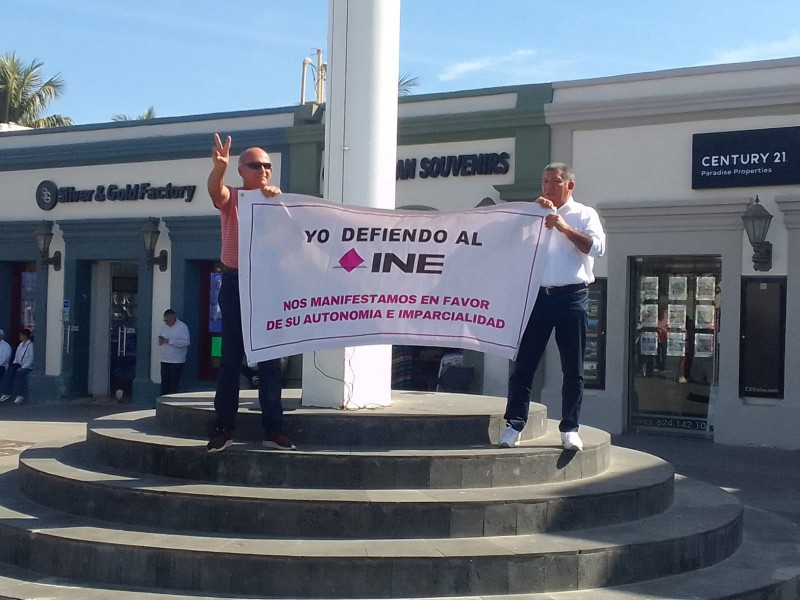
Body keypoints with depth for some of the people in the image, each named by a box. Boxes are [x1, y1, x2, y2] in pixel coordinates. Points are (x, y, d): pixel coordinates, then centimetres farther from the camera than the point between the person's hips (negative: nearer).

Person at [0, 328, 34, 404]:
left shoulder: (31, 345, -11)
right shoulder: (21, 345, 14)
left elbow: (31, 359, -17)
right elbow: (16, 356, 20)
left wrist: (22, 367, -20)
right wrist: (14, 364, 3)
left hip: (28, 367, -7)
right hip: (19, 365, 8)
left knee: (19, 374, -33)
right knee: (7, 374, -14)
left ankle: (20, 396, -31)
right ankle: (7, 394, -8)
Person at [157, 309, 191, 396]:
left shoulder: (182, 327, -9)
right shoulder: (163, 326, 10)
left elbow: (186, 342, -19)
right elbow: (159, 340, 19)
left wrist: (170, 341, -22)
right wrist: (160, 341, -7)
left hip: (177, 360, -5)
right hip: (164, 359, 5)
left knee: (174, 382, -2)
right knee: (164, 380, 6)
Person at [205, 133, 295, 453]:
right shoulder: (231, 198, 3)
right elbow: (215, 190, -21)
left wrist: (276, 200, -34)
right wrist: (219, 167, -43)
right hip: (235, 283, -2)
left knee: (271, 358, 2)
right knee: (231, 357, 1)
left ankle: (273, 428, 6)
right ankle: (224, 427, 5)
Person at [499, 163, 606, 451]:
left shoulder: (584, 214, 8)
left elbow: (597, 247, -7)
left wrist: (563, 226, -14)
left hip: (572, 297, -2)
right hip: (537, 296, 2)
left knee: (573, 368, 2)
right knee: (524, 364, -1)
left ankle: (569, 428, 8)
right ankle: (513, 426, 2)